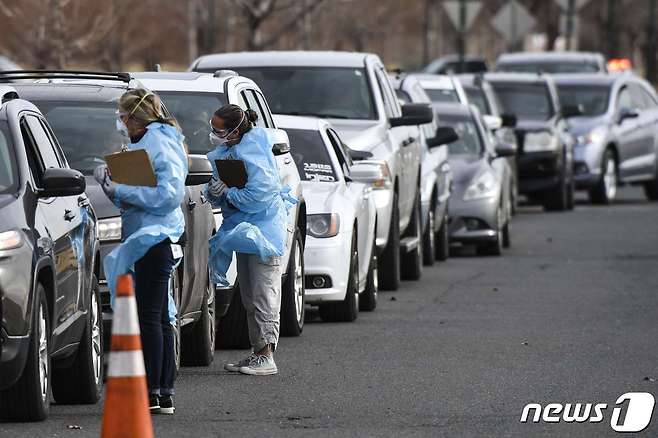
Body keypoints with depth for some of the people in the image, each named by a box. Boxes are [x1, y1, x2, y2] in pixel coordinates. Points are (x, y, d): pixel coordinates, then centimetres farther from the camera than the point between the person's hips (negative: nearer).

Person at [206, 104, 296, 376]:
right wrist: (214, 192, -6)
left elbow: (258, 195, -26)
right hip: (244, 230, 10)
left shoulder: (252, 155, -20)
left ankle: (266, 356, -10)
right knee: (249, 298, 13)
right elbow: (219, 194, 16)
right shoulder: (225, 152, 9)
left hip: (263, 229, -10)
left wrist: (227, 192, -16)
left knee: (264, 295, -9)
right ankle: (257, 351, 19)